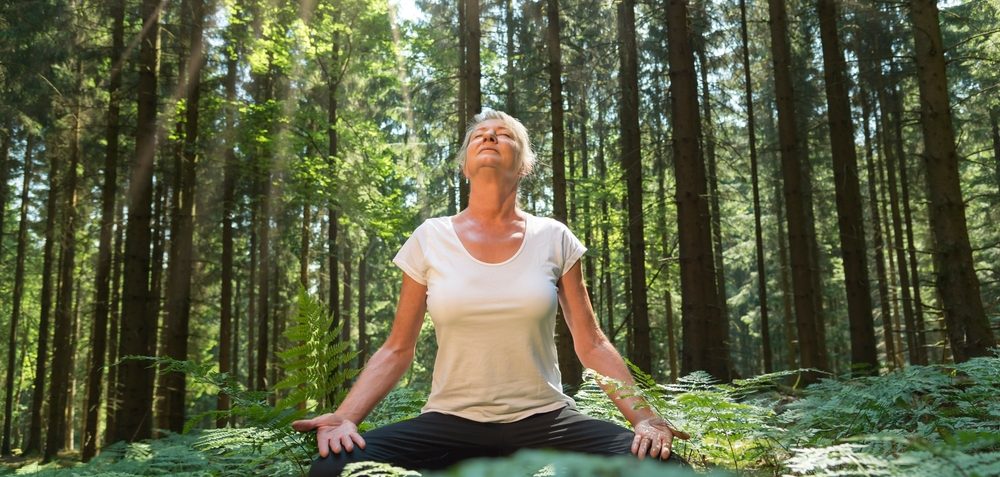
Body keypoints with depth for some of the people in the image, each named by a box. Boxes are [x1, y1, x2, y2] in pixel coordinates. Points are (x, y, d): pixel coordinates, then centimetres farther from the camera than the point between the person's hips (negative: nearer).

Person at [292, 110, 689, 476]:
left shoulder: (553, 239, 3)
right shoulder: (430, 240, 2)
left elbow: (592, 344, 4)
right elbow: (396, 350, 4)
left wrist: (644, 416, -10)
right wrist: (344, 417, -12)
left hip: (544, 421, 0)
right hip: (450, 422, 1)